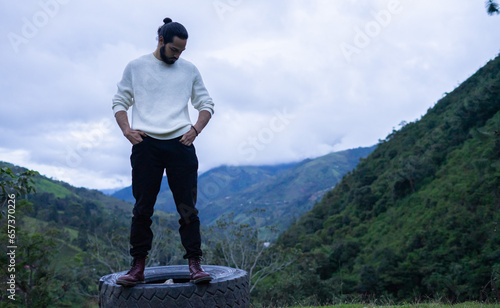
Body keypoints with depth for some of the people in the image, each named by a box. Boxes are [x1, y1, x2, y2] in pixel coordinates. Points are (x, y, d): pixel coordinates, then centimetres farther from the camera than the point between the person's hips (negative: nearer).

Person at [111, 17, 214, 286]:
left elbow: (206, 104, 17)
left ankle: (195, 264, 3)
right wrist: (126, 129, -4)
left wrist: (195, 129, -1)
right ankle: (138, 267, 8)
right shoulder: (135, 67, 12)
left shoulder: (189, 70, 15)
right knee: (142, 208, 0)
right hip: (145, 144, 0)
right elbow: (119, 102, 13)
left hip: (180, 144, 1)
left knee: (187, 207, -2)